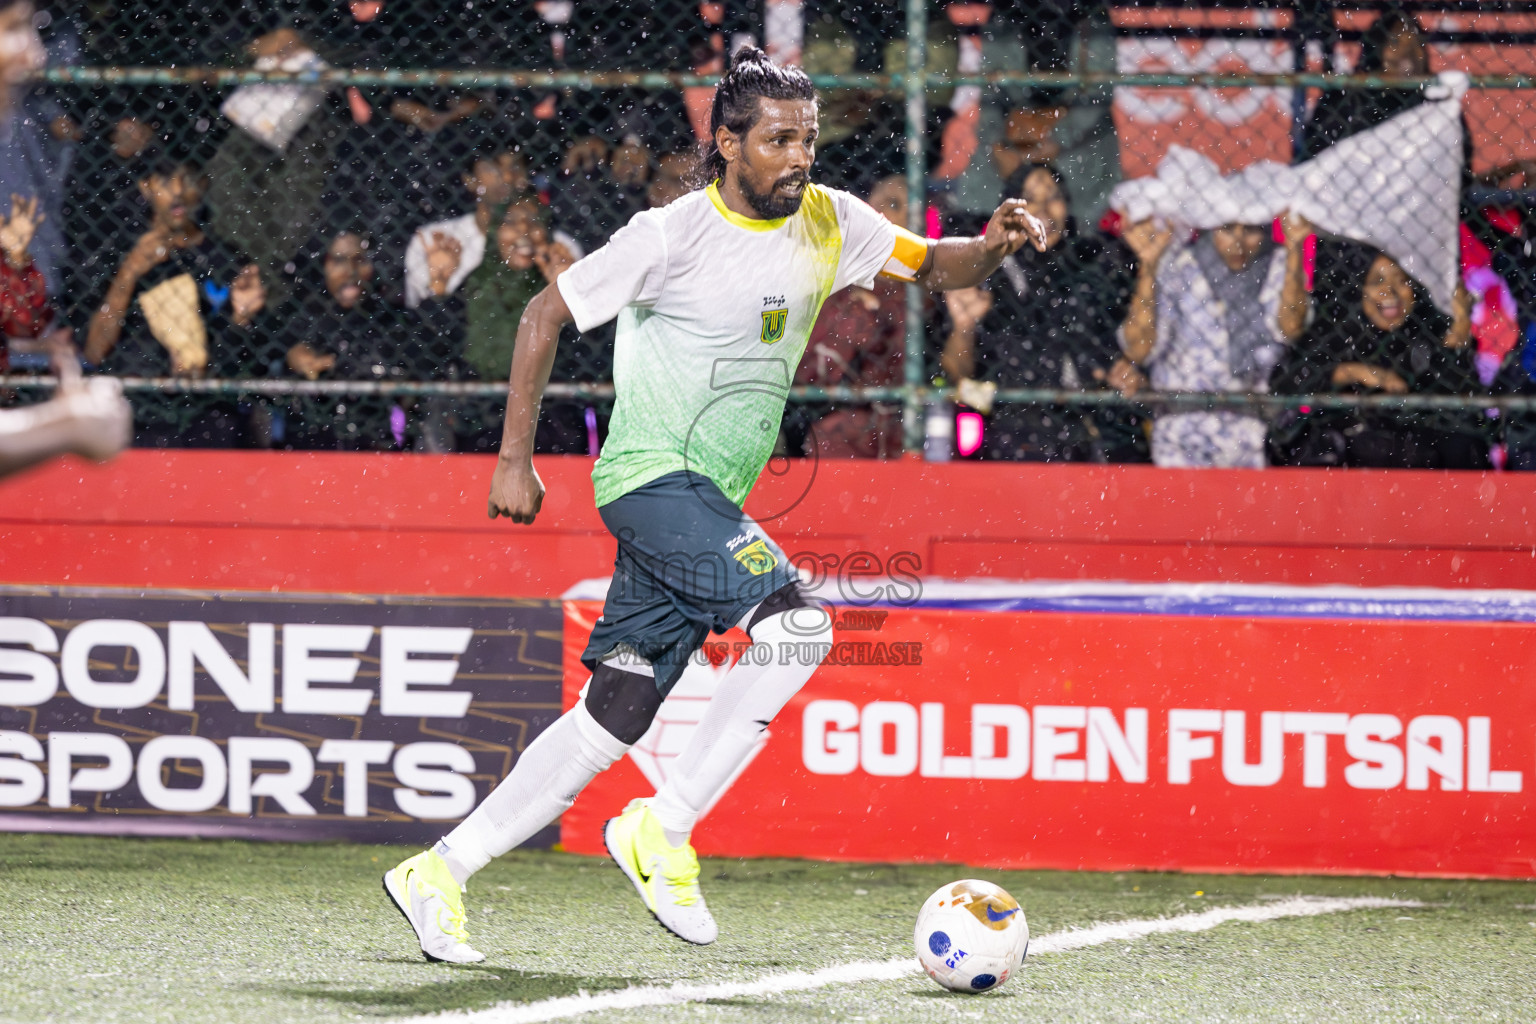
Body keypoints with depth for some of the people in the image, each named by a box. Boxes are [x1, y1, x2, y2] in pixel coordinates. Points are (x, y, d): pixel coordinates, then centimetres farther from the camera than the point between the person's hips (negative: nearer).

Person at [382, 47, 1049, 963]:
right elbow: (546, 315, -4)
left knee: (613, 720, 4)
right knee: (799, 624, -24)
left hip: (709, 508, 7)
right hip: (654, 476, -7)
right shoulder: (676, 235, -10)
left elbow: (930, 266, 14)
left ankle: (440, 872, 10)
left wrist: (992, 244, -10)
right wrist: (515, 460, -5)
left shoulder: (828, 223, 7)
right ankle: (663, 832, -17)